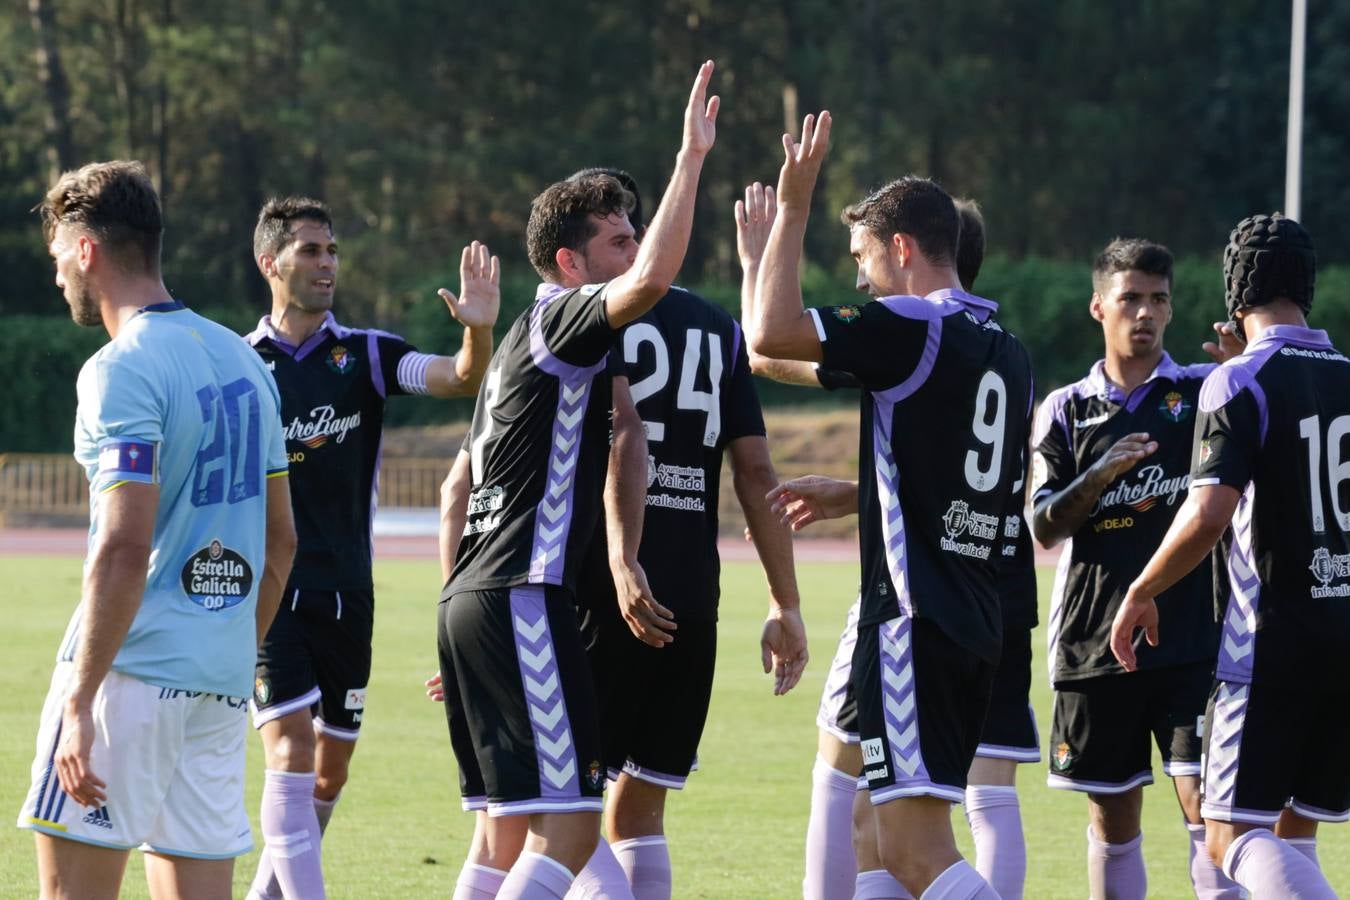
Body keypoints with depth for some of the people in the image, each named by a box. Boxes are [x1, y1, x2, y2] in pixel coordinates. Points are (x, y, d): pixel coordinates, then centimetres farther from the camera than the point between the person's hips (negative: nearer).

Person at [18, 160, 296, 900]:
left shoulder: (121, 371, -11)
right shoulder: (242, 361, 15)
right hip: (221, 676, 8)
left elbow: (125, 548, -20)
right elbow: (280, 541, 20)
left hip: (133, 670, -8)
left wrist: (80, 702, -19)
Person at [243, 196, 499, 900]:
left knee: (329, 772, 10)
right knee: (291, 749, -16)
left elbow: (460, 379, -12)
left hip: (346, 591, 3)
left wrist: (478, 330, -32)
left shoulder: (366, 354, 3)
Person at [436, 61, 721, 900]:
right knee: (569, 824, -12)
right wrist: (691, 157, -23)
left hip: (474, 601, 10)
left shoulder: (529, 342, 22)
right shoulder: (560, 320, -7)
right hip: (523, 602, -10)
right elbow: (651, 280, -29)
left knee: (510, 825, 12)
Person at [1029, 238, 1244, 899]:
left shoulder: (1204, 393, 5)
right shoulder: (1066, 410, 9)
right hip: (1094, 641, 2)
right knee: (1113, 818, 8)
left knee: (1204, 802, -12)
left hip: (1193, 639, -2)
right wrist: (1101, 475, -16)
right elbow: (1045, 527, 2)